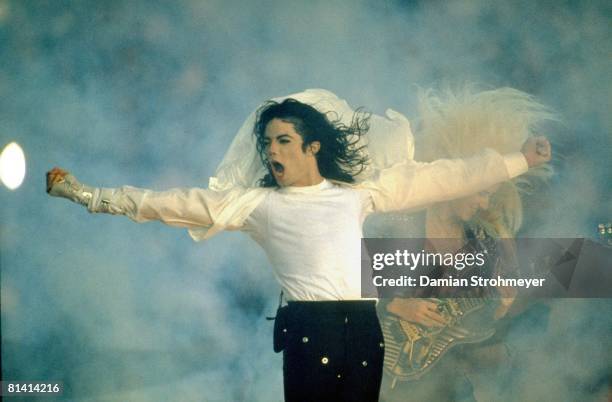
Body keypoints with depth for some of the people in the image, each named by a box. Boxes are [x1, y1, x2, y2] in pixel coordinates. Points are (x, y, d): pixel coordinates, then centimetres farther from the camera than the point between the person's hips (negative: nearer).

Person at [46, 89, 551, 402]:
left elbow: (439, 177, 17)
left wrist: (519, 161, 19)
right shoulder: (258, 203, 9)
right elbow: (179, 204, 4)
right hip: (311, 329, -2)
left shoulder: (356, 192, 14)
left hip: (365, 326, 2)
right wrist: (88, 195, -1)